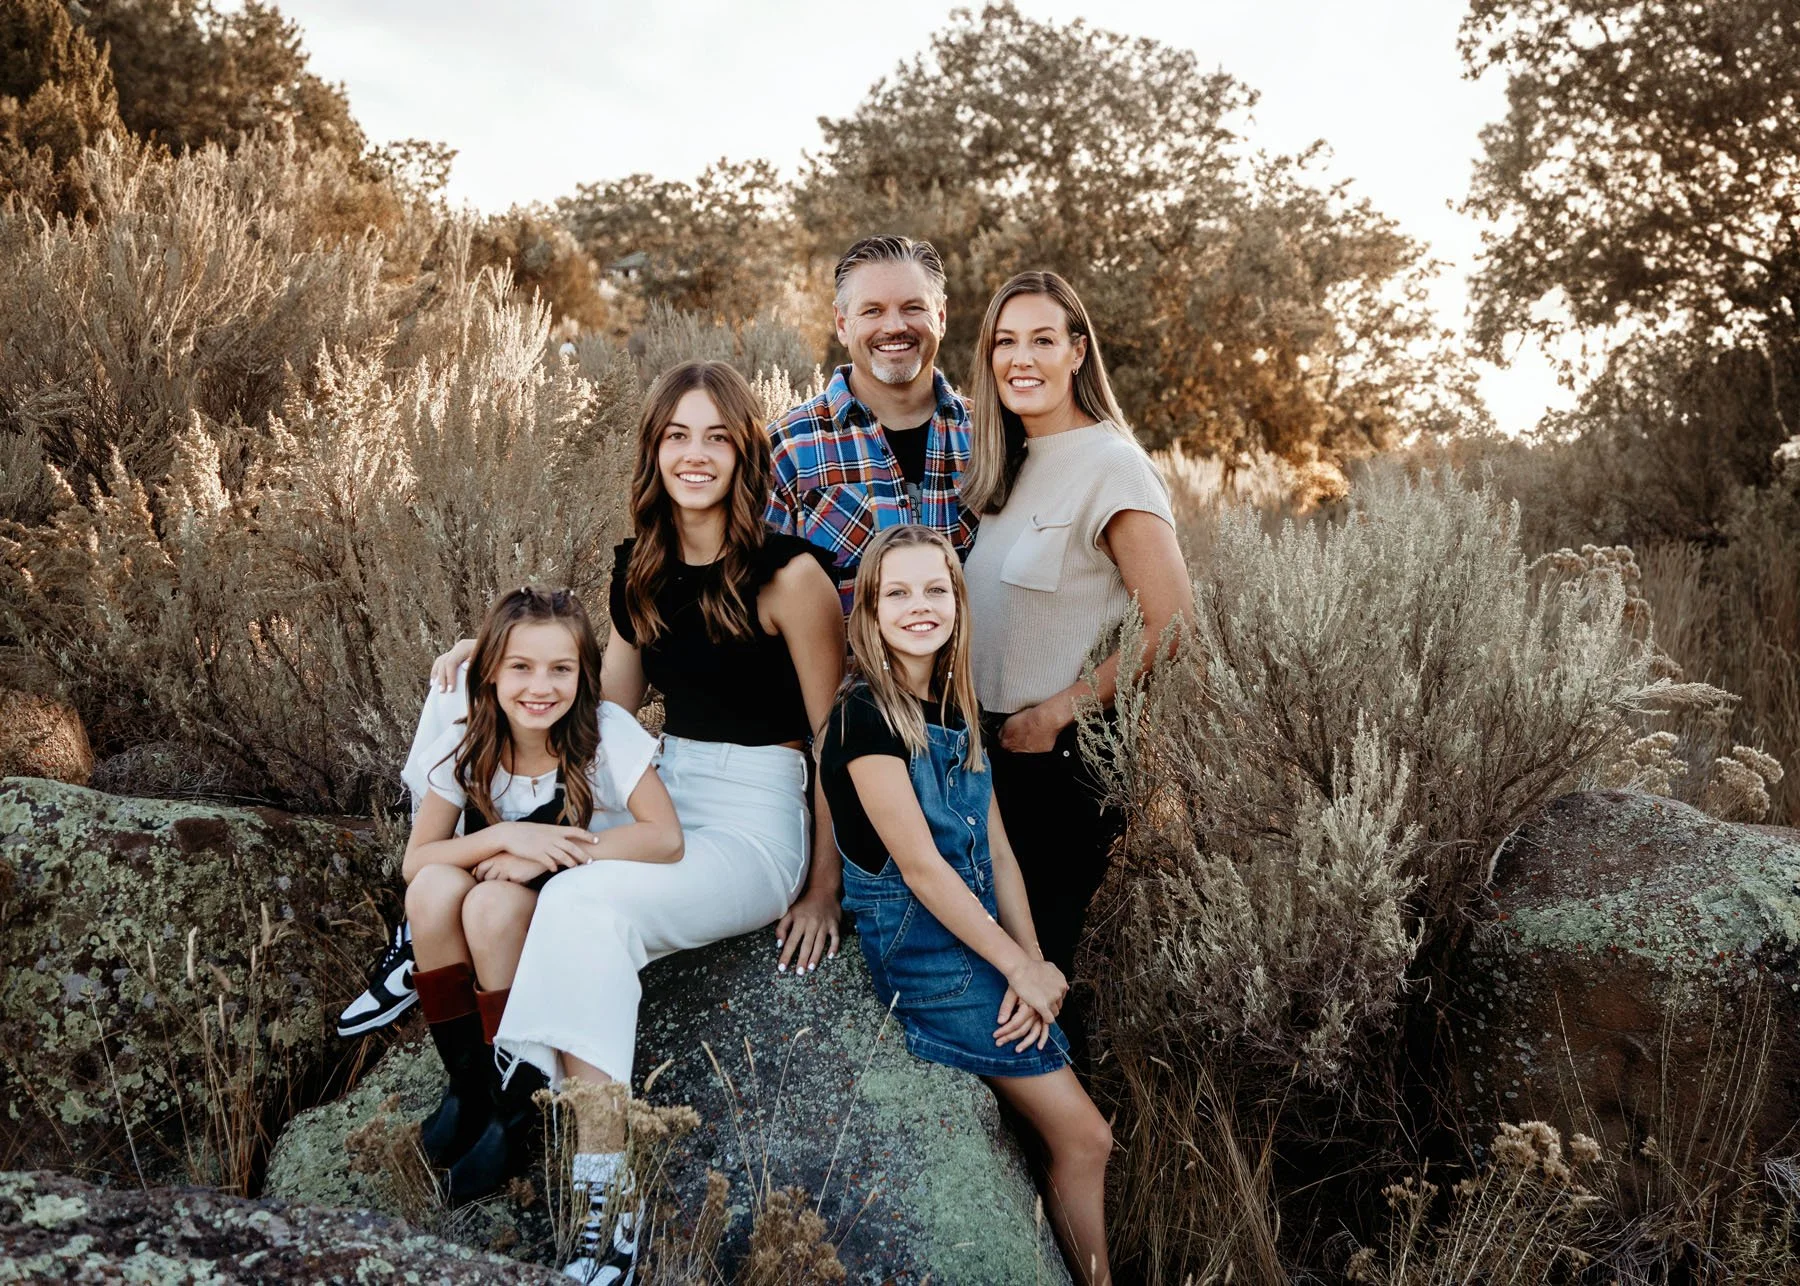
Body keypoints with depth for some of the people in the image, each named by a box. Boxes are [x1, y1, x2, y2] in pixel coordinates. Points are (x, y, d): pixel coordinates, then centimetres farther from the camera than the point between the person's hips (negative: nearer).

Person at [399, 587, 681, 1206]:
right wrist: (506, 837, -28)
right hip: (495, 925, 3)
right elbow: (414, 862, -11)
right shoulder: (466, 745, -8)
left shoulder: (606, 731, -17)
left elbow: (665, 838, -25)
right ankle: (465, 1083, -10)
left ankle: (511, 1107, -15)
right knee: (435, 888, -28)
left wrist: (544, 853, -27)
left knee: (493, 904, -32)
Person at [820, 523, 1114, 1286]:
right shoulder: (865, 714, -15)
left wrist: (1034, 963, -5)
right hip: (918, 944, -7)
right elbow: (920, 865, -18)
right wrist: (1022, 967, -13)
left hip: (982, 935, 7)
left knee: (1076, 1141, 4)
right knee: (1084, 1136, -4)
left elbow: (997, 850, 7)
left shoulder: (959, 709, 9)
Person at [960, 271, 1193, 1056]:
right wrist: (985, 723, 4)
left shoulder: (1110, 466, -15)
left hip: (1067, 758, -8)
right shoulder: (1006, 468, 10)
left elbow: (1172, 624, -19)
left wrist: (1056, 711, -16)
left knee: (1043, 954, 3)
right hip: (999, 750, 8)